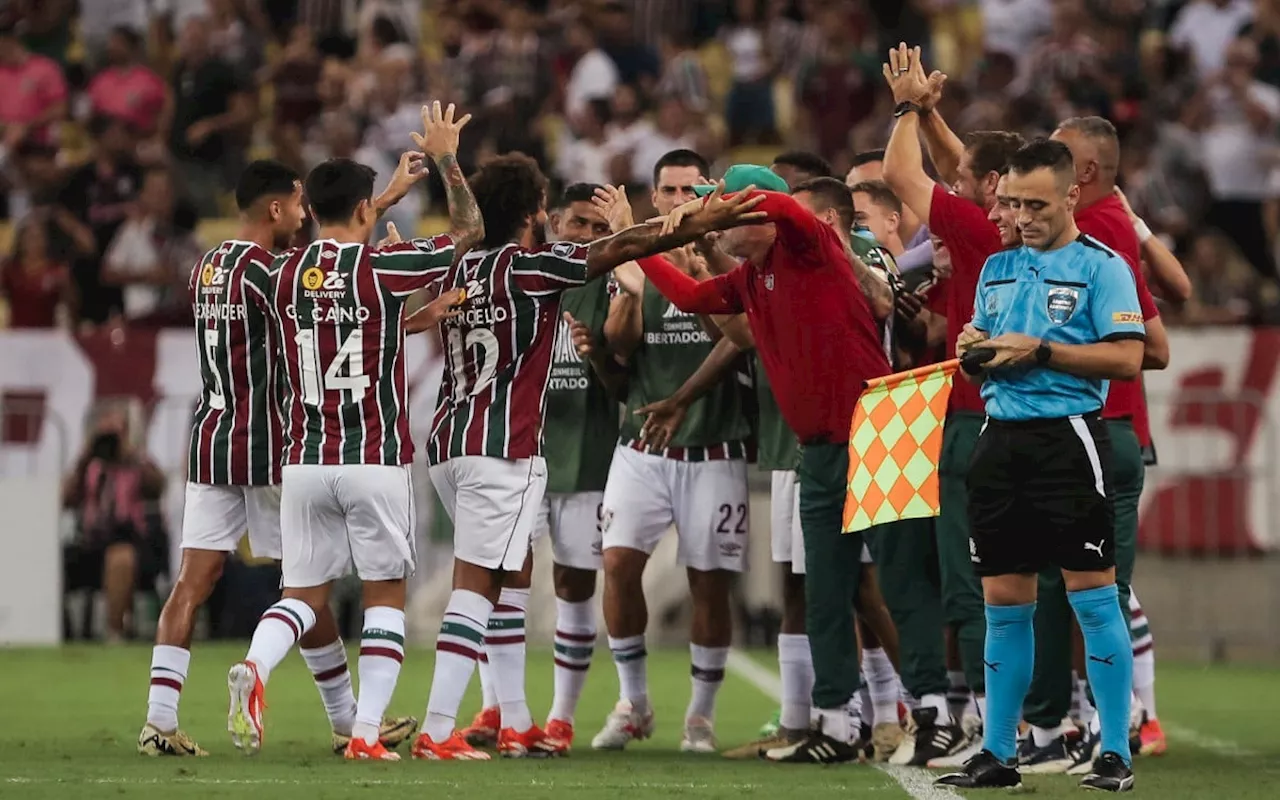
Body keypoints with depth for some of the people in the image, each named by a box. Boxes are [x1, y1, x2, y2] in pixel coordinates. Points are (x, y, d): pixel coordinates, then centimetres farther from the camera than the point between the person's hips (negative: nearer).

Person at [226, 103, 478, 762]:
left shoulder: (282, 275, 4)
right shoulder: (382, 268, -8)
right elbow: (468, 231, 7)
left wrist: (395, 189, 37)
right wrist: (446, 158, 18)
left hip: (304, 460, 3)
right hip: (375, 460, -3)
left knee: (304, 593, 9)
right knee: (385, 594, 9)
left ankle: (254, 667, -21)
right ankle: (366, 730, 0)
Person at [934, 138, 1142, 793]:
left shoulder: (1102, 267, -4)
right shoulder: (997, 268, 16)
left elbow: (1126, 357, -13)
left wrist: (1040, 351, -16)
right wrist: (972, 355, -1)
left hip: (1068, 437, -6)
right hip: (1000, 438, 6)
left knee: (1092, 597, -7)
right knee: (1004, 604, 7)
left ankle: (1116, 754, -3)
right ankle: (998, 755, 12)